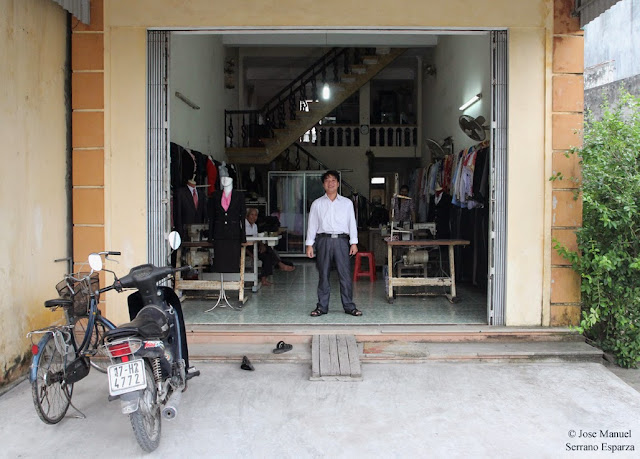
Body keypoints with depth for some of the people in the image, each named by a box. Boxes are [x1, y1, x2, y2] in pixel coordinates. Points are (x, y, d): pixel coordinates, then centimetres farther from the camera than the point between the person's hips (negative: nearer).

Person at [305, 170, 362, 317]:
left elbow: (352, 223, 10)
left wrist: (354, 243, 3)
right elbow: (312, 225, 8)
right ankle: (322, 306, 13)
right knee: (323, 275, 4)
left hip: (341, 240, 0)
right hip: (323, 240, 0)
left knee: (345, 274, -1)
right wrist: (309, 245, 3)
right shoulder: (317, 204, 9)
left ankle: (349, 306, 8)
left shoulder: (347, 203, 10)